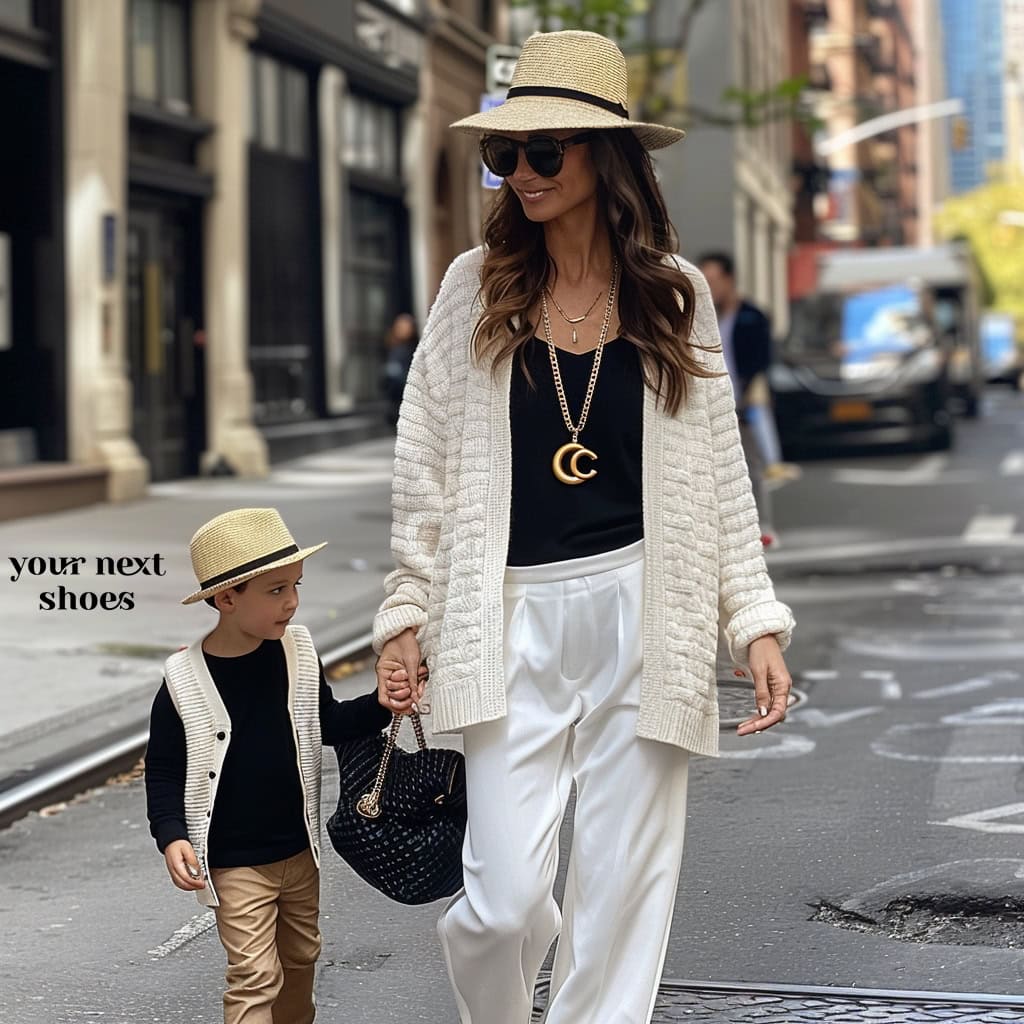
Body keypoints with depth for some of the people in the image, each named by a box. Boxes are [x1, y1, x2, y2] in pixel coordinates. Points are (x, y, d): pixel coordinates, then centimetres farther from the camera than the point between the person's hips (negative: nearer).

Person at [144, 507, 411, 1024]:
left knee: (300, 957, 21)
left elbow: (325, 723, 11)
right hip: (234, 862, -5)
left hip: (299, 849, 6)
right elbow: (163, 770, -9)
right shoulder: (184, 680, -16)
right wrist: (172, 837, -21)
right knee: (255, 976, -9)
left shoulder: (297, 652, -3)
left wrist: (378, 706, -5)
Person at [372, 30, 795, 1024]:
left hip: (643, 613, 1)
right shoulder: (474, 287, 3)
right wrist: (407, 610, 3)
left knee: (624, 888, 4)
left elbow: (719, 471, 8)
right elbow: (427, 463, 6)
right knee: (506, 898, -5)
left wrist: (757, 620, 3)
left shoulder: (674, 293, 4)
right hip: (514, 617, -1)